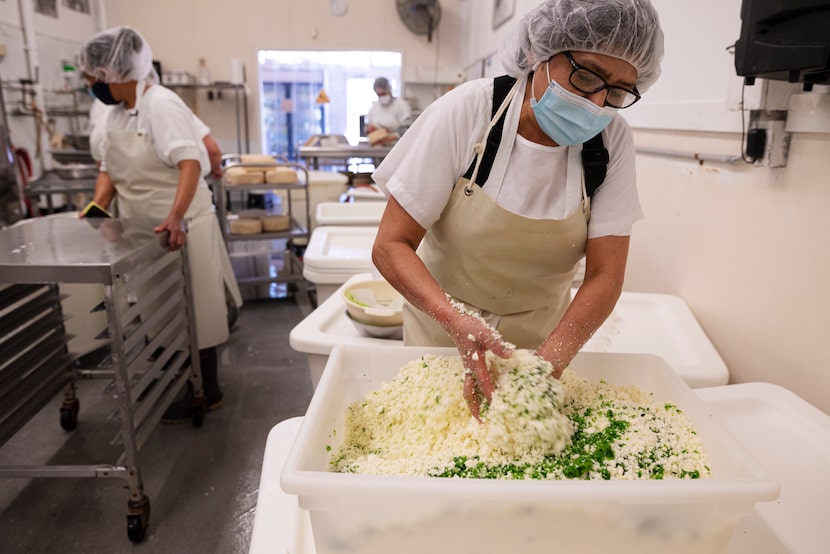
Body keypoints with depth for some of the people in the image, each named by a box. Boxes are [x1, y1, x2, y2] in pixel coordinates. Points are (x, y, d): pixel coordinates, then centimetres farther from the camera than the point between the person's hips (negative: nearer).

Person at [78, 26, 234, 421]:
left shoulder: (161, 104, -17)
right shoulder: (116, 114, 11)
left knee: (193, 311, 2)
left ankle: (206, 392, 16)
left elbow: (190, 163, -28)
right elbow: (109, 169, 15)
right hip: (147, 230, 9)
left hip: (180, 227, -9)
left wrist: (175, 218, -38)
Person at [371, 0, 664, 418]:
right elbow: (390, 245, -21)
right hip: (442, 328, -1)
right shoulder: (466, 112, -22)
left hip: (543, 339, 2)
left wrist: (548, 363, -33)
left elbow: (605, 276, -16)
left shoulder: (613, 140, -15)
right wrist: (458, 321, -37)